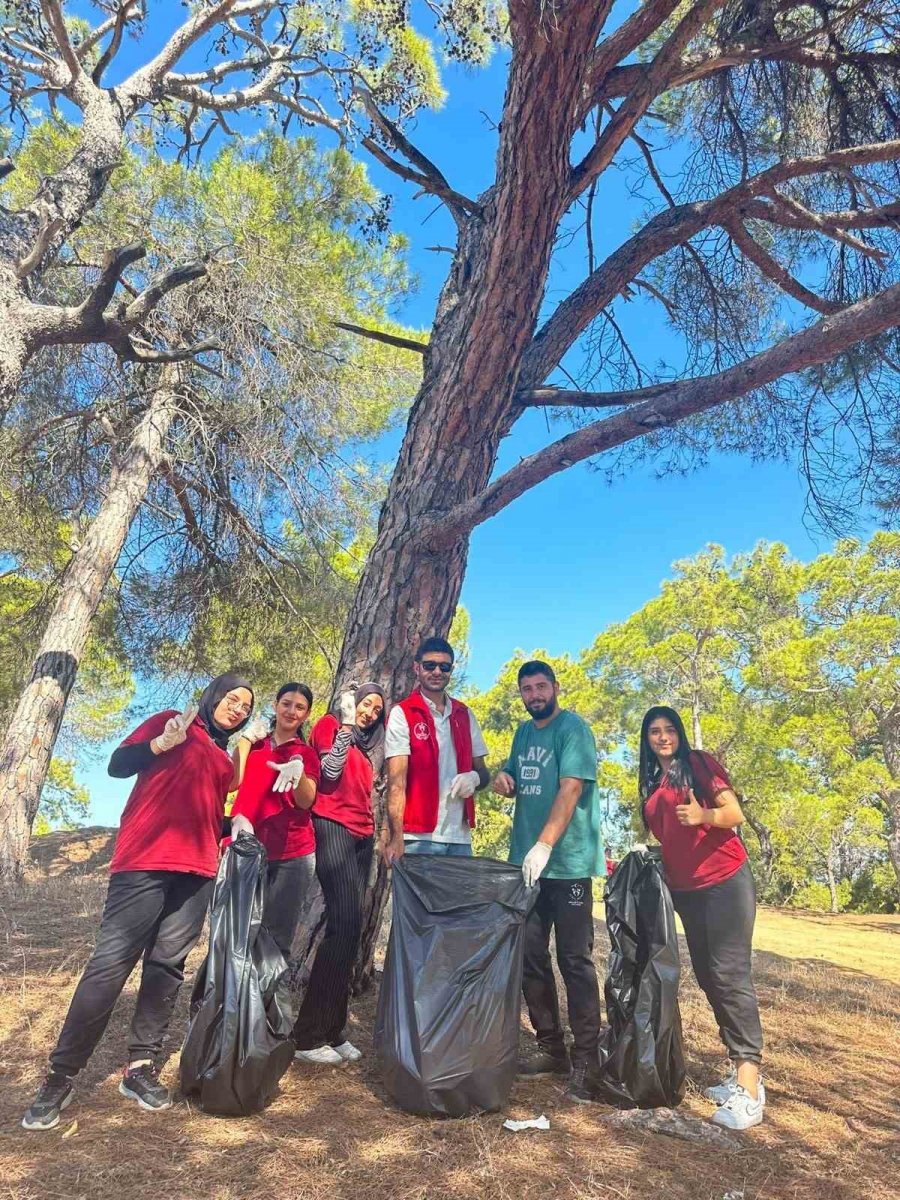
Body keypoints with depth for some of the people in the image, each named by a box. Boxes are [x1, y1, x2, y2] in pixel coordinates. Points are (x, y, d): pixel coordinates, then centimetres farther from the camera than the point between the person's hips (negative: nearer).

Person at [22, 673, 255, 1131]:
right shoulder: (171, 720, 8)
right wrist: (163, 743, -18)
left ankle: (141, 1066, 12)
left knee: (167, 965, 4)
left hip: (197, 870, 6)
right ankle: (60, 1076, 3)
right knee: (111, 961, -7)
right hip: (145, 861, -5)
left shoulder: (225, 759, 23)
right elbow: (118, 764, -2)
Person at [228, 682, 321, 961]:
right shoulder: (254, 742, 12)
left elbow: (306, 801, -8)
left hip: (293, 854, -1)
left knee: (277, 939, -1)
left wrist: (298, 772, -28)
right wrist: (245, 738, -7)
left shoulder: (307, 754, 8)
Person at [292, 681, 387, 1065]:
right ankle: (309, 1035, -8)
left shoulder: (365, 746, 22)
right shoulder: (329, 724, 2)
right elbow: (330, 770, -12)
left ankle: (333, 1029, 10)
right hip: (333, 828, -8)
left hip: (362, 834, 8)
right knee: (344, 923, -14)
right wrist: (346, 723, -10)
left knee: (349, 926, 5)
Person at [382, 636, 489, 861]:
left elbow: (483, 773, 18)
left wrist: (474, 778, -6)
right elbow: (396, 781, -9)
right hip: (418, 838, -4)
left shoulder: (465, 714, 12)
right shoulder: (402, 714, -2)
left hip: (460, 838, 4)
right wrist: (396, 837, -18)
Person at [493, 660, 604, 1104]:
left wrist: (544, 846, -27)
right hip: (525, 862, 7)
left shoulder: (572, 728, -9)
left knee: (575, 961, 1)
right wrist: (503, 779, -1)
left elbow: (571, 789, -19)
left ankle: (586, 1063, 11)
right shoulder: (523, 732, 13)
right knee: (530, 957, 11)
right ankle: (551, 1047, 26)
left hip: (567, 862, -7)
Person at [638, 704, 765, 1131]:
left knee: (730, 975, -11)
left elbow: (735, 813, -13)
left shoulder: (699, 763, -6)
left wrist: (703, 815, -31)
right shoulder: (650, 783, 11)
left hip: (725, 881, -7)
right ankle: (740, 1071, 19)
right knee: (708, 978, 9)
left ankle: (749, 1090, -10)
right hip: (685, 889, 7)